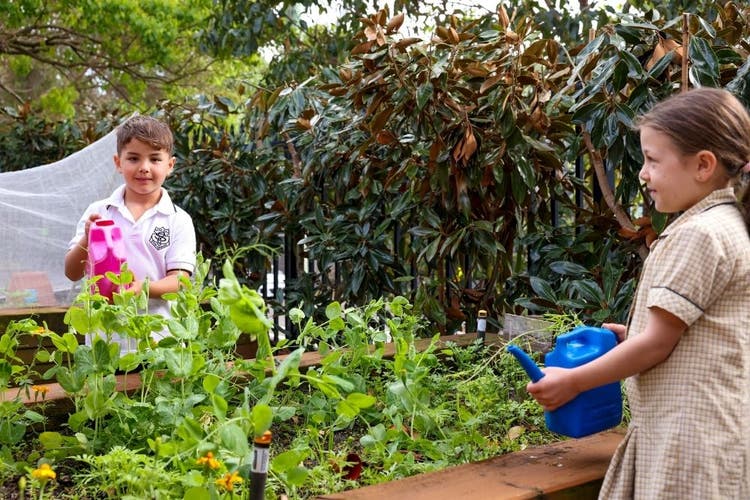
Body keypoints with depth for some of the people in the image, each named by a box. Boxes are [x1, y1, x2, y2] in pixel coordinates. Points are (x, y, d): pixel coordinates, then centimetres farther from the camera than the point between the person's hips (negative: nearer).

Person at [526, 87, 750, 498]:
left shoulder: (701, 233, -17)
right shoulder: (716, 224, 14)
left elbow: (658, 342, -17)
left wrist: (573, 382, -9)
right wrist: (632, 335, 13)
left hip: (691, 434, -10)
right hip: (677, 427, 10)